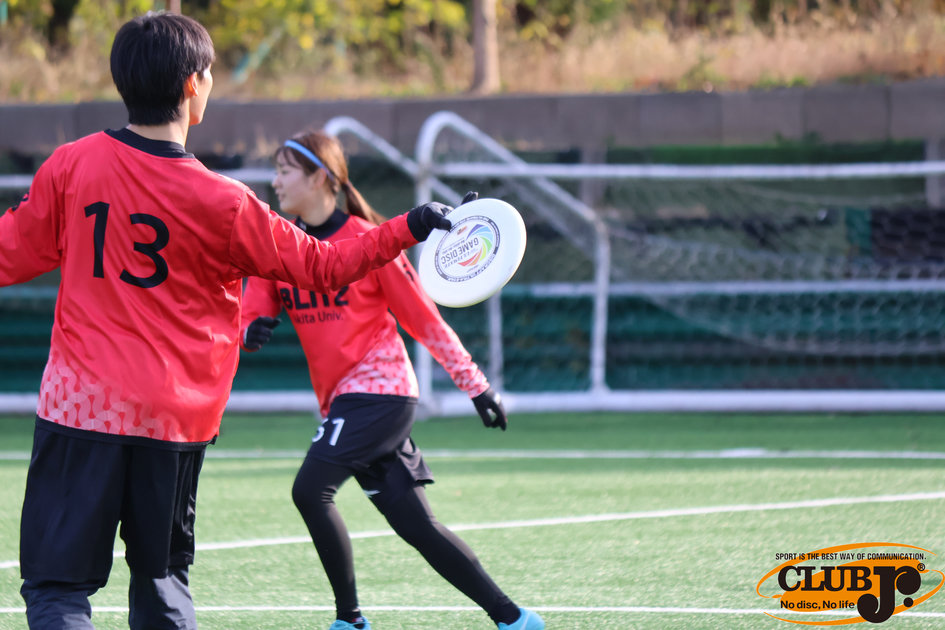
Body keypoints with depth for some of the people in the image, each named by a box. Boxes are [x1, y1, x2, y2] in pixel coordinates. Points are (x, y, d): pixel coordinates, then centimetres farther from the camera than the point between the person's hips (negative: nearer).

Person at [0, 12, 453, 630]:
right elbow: (321, 267, 1)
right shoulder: (222, 202, -7)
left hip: (81, 409, -1)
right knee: (161, 579, 19)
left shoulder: (71, 166, -6)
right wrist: (408, 228, 8)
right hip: (178, 418, 1)